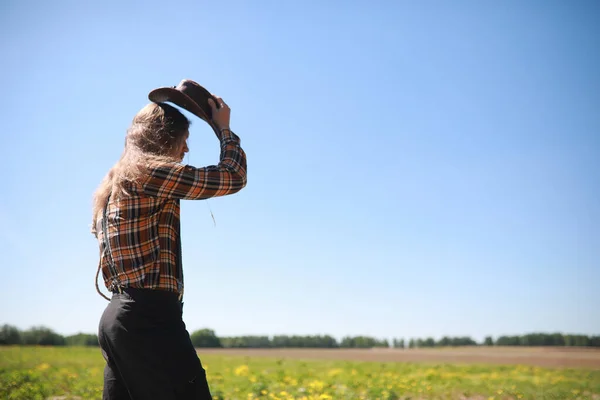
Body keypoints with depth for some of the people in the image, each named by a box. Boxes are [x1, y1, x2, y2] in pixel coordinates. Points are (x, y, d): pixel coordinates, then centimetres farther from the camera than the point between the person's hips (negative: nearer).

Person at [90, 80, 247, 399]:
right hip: (149, 317, -10)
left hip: (117, 317, 10)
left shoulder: (115, 182, 20)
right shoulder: (150, 172, -6)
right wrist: (223, 127, 12)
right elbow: (234, 177, -4)